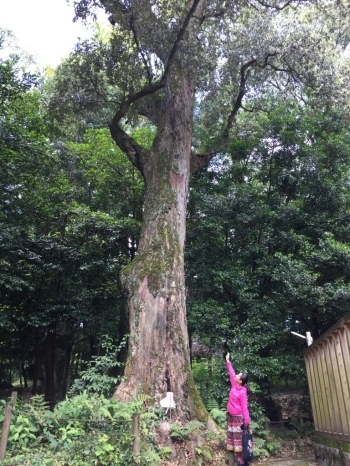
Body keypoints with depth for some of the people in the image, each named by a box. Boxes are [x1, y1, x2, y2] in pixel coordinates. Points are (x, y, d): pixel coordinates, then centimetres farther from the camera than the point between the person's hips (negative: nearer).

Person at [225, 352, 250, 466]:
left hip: (238, 418, -8)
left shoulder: (242, 392, -18)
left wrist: (247, 421, -17)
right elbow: (231, 374, 12)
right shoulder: (234, 386, 1)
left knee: (239, 439, -2)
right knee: (233, 439, 9)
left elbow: (244, 407, -17)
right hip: (231, 416, 8)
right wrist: (228, 362, 15)